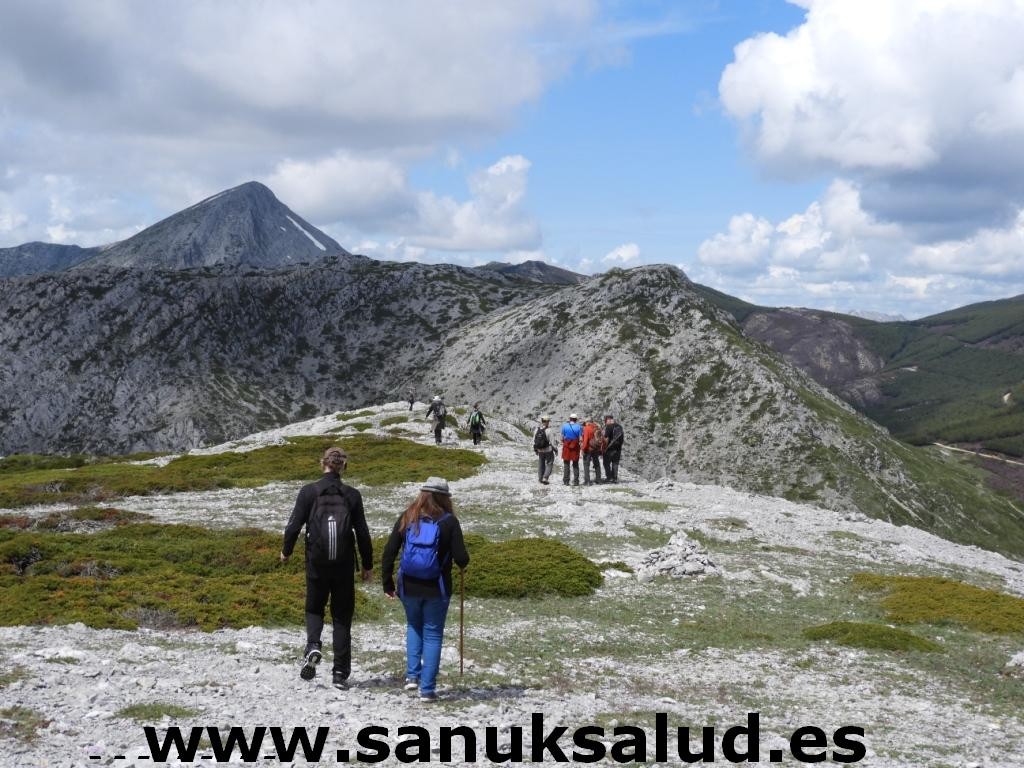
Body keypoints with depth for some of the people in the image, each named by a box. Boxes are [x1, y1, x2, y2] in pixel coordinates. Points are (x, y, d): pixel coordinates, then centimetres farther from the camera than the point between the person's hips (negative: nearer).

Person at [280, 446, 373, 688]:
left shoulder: (309, 492, -6)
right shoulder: (352, 495, -3)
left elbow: (294, 525, -4)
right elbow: (362, 532, 0)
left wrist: (286, 551, 14)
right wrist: (367, 564, 11)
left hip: (316, 564, -1)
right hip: (344, 566, 1)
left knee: (314, 608, 19)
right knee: (341, 616, 9)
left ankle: (312, 646, -10)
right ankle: (340, 673, 7)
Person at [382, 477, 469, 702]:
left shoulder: (406, 518, 1)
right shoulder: (449, 521, -8)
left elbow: (389, 552, 0)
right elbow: (461, 558, -12)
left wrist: (388, 583, 9)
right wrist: (463, 561, 13)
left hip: (408, 587, 3)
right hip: (437, 589, -2)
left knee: (414, 626, 25)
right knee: (433, 634, 8)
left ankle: (412, 675, 13)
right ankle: (427, 688, 5)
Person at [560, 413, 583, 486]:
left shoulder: (564, 426, -4)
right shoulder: (579, 427, -5)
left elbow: (562, 437, -4)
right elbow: (581, 439, -8)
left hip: (566, 447, 0)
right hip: (575, 447, 0)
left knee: (566, 464, 7)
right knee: (575, 465, 10)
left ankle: (566, 481, 4)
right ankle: (576, 481, 9)